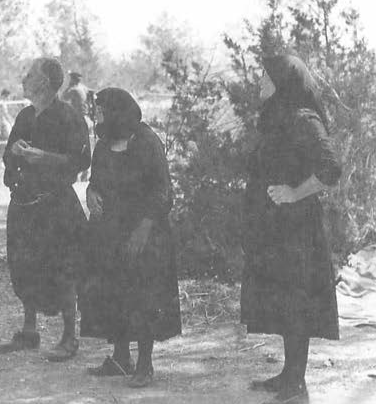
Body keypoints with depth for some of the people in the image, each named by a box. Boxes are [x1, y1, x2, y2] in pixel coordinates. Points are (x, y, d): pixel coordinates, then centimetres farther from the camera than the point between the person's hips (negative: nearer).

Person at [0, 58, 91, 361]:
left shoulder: (67, 118, -10)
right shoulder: (25, 117, 12)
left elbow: (82, 160, -15)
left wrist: (43, 156, -22)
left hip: (56, 203, -7)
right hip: (24, 201, 7)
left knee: (62, 274, -3)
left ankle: (69, 339, 6)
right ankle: (29, 333, 23)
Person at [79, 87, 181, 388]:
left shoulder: (147, 143, -12)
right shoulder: (104, 145, 9)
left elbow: (161, 191, -13)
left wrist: (143, 229, -20)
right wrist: (92, 194, -4)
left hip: (141, 231, -7)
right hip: (107, 230, 7)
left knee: (142, 296, -4)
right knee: (109, 293, 7)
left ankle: (145, 364, 3)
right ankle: (121, 358, 17)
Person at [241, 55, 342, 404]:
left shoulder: (302, 120, -15)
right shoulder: (278, 120, 15)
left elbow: (330, 170, -24)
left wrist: (295, 193, -18)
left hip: (293, 225, -10)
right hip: (274, 227, 10)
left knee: (293, 301, -7)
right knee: (284, 300, 13)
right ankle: (291, 376, 21)